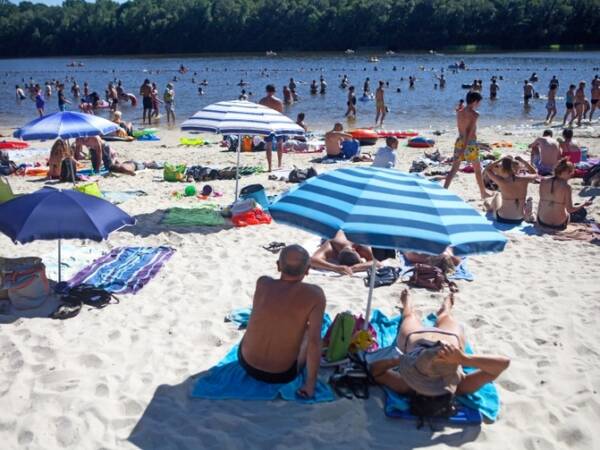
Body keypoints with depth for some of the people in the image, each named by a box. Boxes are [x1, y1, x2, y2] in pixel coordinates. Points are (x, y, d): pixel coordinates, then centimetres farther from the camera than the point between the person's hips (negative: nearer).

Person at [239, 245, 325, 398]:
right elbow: (314, 341, -21)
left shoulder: (262, 283, -10)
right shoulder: (315, 294, -19)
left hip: (246, 363, 2)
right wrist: (310, 384, -13)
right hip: (283, 375, -2)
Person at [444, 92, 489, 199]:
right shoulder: (474, 114, -14)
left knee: (454, 169, 6)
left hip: (459, 141, 5)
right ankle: (483, 193, 25)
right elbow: (469, 131, -21)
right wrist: (464, 149, -24)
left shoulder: (459, 113, 6)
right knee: (477, 169, 12)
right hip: (470, 144, -5)